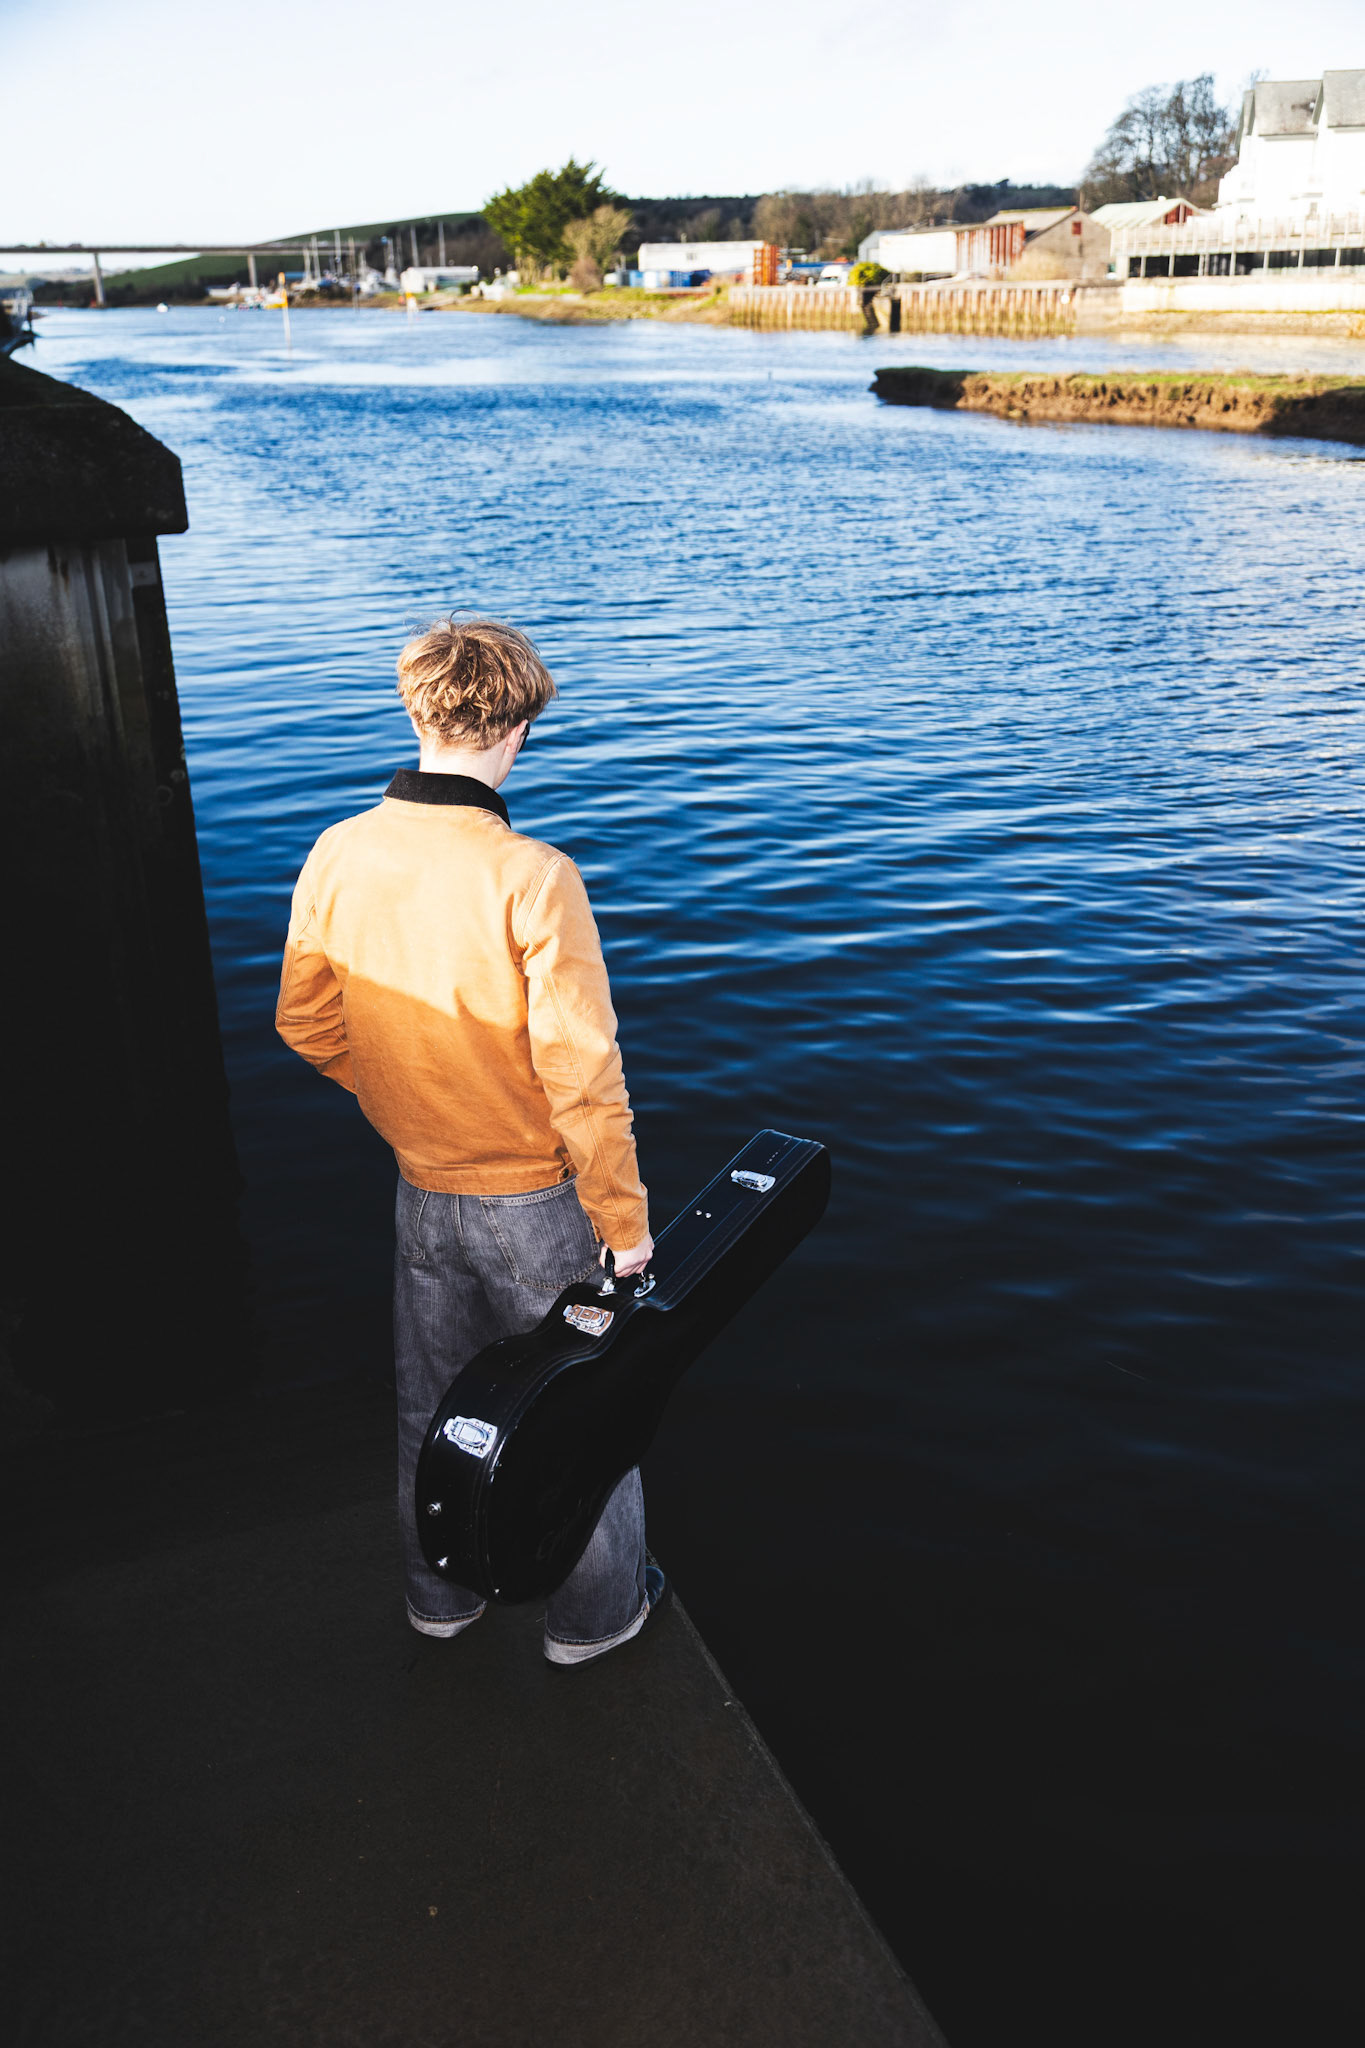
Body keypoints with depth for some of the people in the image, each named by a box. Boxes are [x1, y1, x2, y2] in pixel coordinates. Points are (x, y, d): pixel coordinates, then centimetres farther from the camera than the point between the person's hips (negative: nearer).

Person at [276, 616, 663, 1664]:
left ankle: (443, 1592, 44)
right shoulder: (531, 876, -25)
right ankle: (596, 1611, 36)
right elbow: (582, 1074, -22)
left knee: (432, 1403, 23)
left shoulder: (338, 854, -8)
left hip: (421, 1188, 5)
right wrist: (625, 1218, -11)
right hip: (536, 1195, -5)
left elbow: (306, 1023, 3)